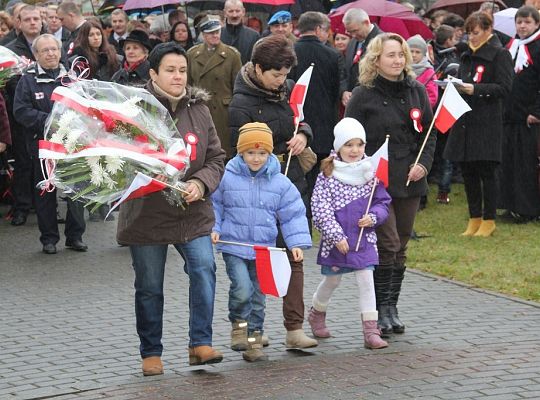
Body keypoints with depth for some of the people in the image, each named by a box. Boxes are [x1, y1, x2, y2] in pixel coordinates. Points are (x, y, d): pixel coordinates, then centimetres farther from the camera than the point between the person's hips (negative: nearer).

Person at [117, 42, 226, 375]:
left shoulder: (199, 109, 5)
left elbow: (216, 158, 8)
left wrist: (201, 184, -11)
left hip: (193, 213, 3)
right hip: (146, 214, -3)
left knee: (204, 270, -16)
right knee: (149, 287, 7)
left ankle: (200, 344, -7)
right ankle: (151, 353, 22)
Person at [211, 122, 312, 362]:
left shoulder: (279, 182, 0)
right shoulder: (227, 178, -5)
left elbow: (293, 215, 3)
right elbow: (214, 205, 7)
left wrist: (297, 243, -6)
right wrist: (214, 228, -5)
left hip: (263, 249, 3)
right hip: (234, 245, -3)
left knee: (258, 297, 10)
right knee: (242, 290, -20)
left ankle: (254, 341, 21)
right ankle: (239, 324, 7)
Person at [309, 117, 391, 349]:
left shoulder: (370, 173, 1)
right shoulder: (327, 175, -8)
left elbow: (383, 203, 9)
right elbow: (320, 210, -12)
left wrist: (372, 218, -12)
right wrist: (336, 236, -17)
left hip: (364, 239, 2)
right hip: (335, 240, -2)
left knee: (366, 280, -6)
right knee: (332, 280, 15)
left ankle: (371, 330, -6)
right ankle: (317, 314, 42)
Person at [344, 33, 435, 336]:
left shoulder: (416, 91, 8)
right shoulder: (364, 95, -4)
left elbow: (429, 131, 14)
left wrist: (423, 164, -2)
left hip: (410, 181, 5)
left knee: (401, 248, 9)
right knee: (387, 243, -11)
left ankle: (392, 308, 17)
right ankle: (380, 310, -2)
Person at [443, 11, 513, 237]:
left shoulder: (500, 54, -5)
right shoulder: (467, 55, 17)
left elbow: (504, 88, -11)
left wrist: (476, 89, -20)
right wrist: (454, 86, 1)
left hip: (487, 123, -7)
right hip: (465, 120, 7)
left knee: (486, 172, -1)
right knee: (468, 172, 8)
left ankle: (488, 220, 7)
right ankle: (475, 219, 17)